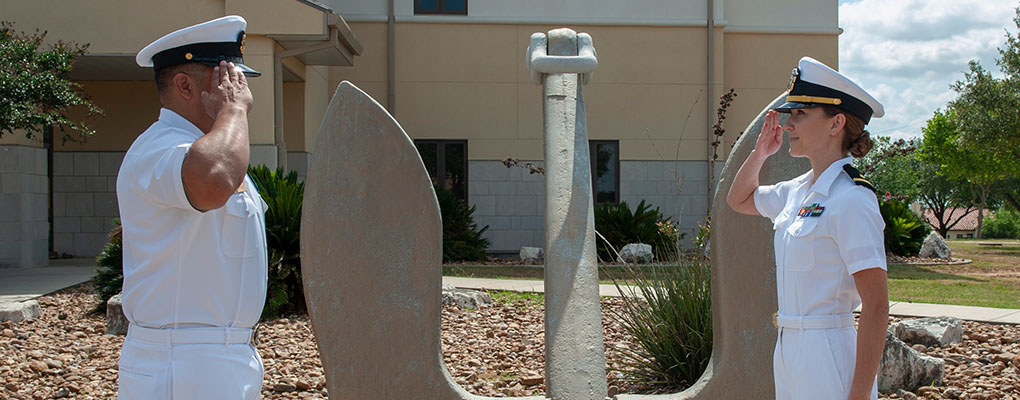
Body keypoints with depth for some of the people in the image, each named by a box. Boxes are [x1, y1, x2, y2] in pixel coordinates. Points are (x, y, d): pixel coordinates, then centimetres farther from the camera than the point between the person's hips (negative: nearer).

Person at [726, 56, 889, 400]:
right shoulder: (798, 191, 9)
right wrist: (759, 153, 13)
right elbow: (739, 200, 31)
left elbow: (876, 305, -19)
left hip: (830, 363, -8)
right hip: (789, 355, 8)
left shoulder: (851, 199, -16)